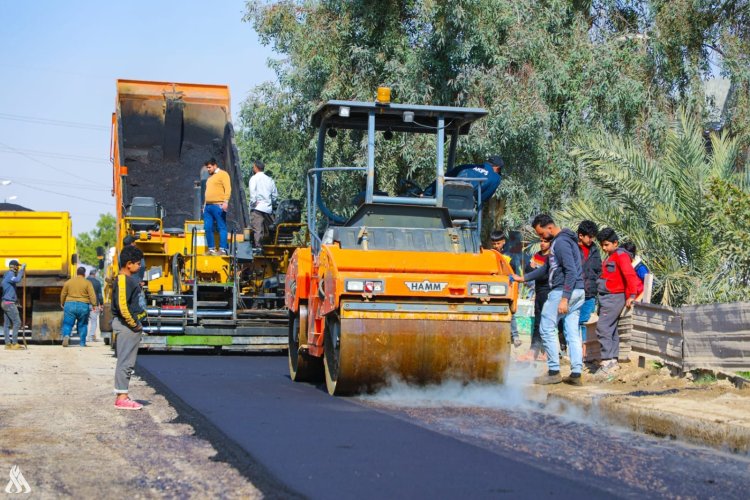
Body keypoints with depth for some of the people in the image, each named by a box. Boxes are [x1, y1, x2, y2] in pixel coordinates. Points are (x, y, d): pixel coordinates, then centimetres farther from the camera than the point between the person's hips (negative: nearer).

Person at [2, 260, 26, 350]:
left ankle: (8, 343, 5)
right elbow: (17, 280, -34)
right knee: (17, 322, -9)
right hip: (9, 303, -10)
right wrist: (22, 270, -24)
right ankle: (14, 343, -11)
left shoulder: (7, 275, 17)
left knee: (7, 324, 6)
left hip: (6, 303, 10)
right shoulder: (10, 274, -13)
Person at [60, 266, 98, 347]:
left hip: (70, 305, 1)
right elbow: (92, 295, -8)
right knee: (82, 325, 12)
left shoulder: (68, 282, 7)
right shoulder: (87, 283, -1)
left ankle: (66, 335, -25)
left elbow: (63, 294, 13)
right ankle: (82, 343, 12)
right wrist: (94, 304, -3)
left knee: (68, 323, 3)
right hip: (83, 306, -1)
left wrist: (62, 304, 26)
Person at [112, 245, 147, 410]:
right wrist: (134, 324, -17)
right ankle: (121, 398, -4)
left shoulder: (130, 279, 15)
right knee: (125, 361, -7)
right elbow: (122, 306, -24)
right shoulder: (123, 280, -16)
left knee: (128, 362, 14)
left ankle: (122, 396, 20)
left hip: (132, 326, 10)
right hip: (126, 326, -10)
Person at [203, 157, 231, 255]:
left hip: (218, 206, -8)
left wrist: (226, 202, -20)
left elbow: (228, 189, -10)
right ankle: (211, 249, 8)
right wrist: (205, 205, 21)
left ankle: (223, 249, -7)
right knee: (208, 228, 4)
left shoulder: (223, 174, -1)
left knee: (222, 227, -6)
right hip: (208, 206, 8)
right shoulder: (210, 177, 24)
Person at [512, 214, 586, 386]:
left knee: (547, 329, -2)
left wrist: (564, 299, -24)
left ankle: (554, 372, 0)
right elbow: (547, 268, 28)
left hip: (562, 292, -10)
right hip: (577, 292, 10)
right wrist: (523, 278, 30)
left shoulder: (561, 243, -14)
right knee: (572, 333, 7)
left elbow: (571, 272, -21)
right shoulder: (559, 241, 19)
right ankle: (576, 374, 5)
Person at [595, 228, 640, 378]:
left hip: (614, 297, -10)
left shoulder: (621, 255, -10)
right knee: (611, 329, 10)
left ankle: (607, 362, -17)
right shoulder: (610, 257, 19)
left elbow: (630, 275, -19)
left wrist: (631, 296, -26)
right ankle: (613, 361, 13)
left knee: (602, 328, -15)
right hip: (606, 297, 10)